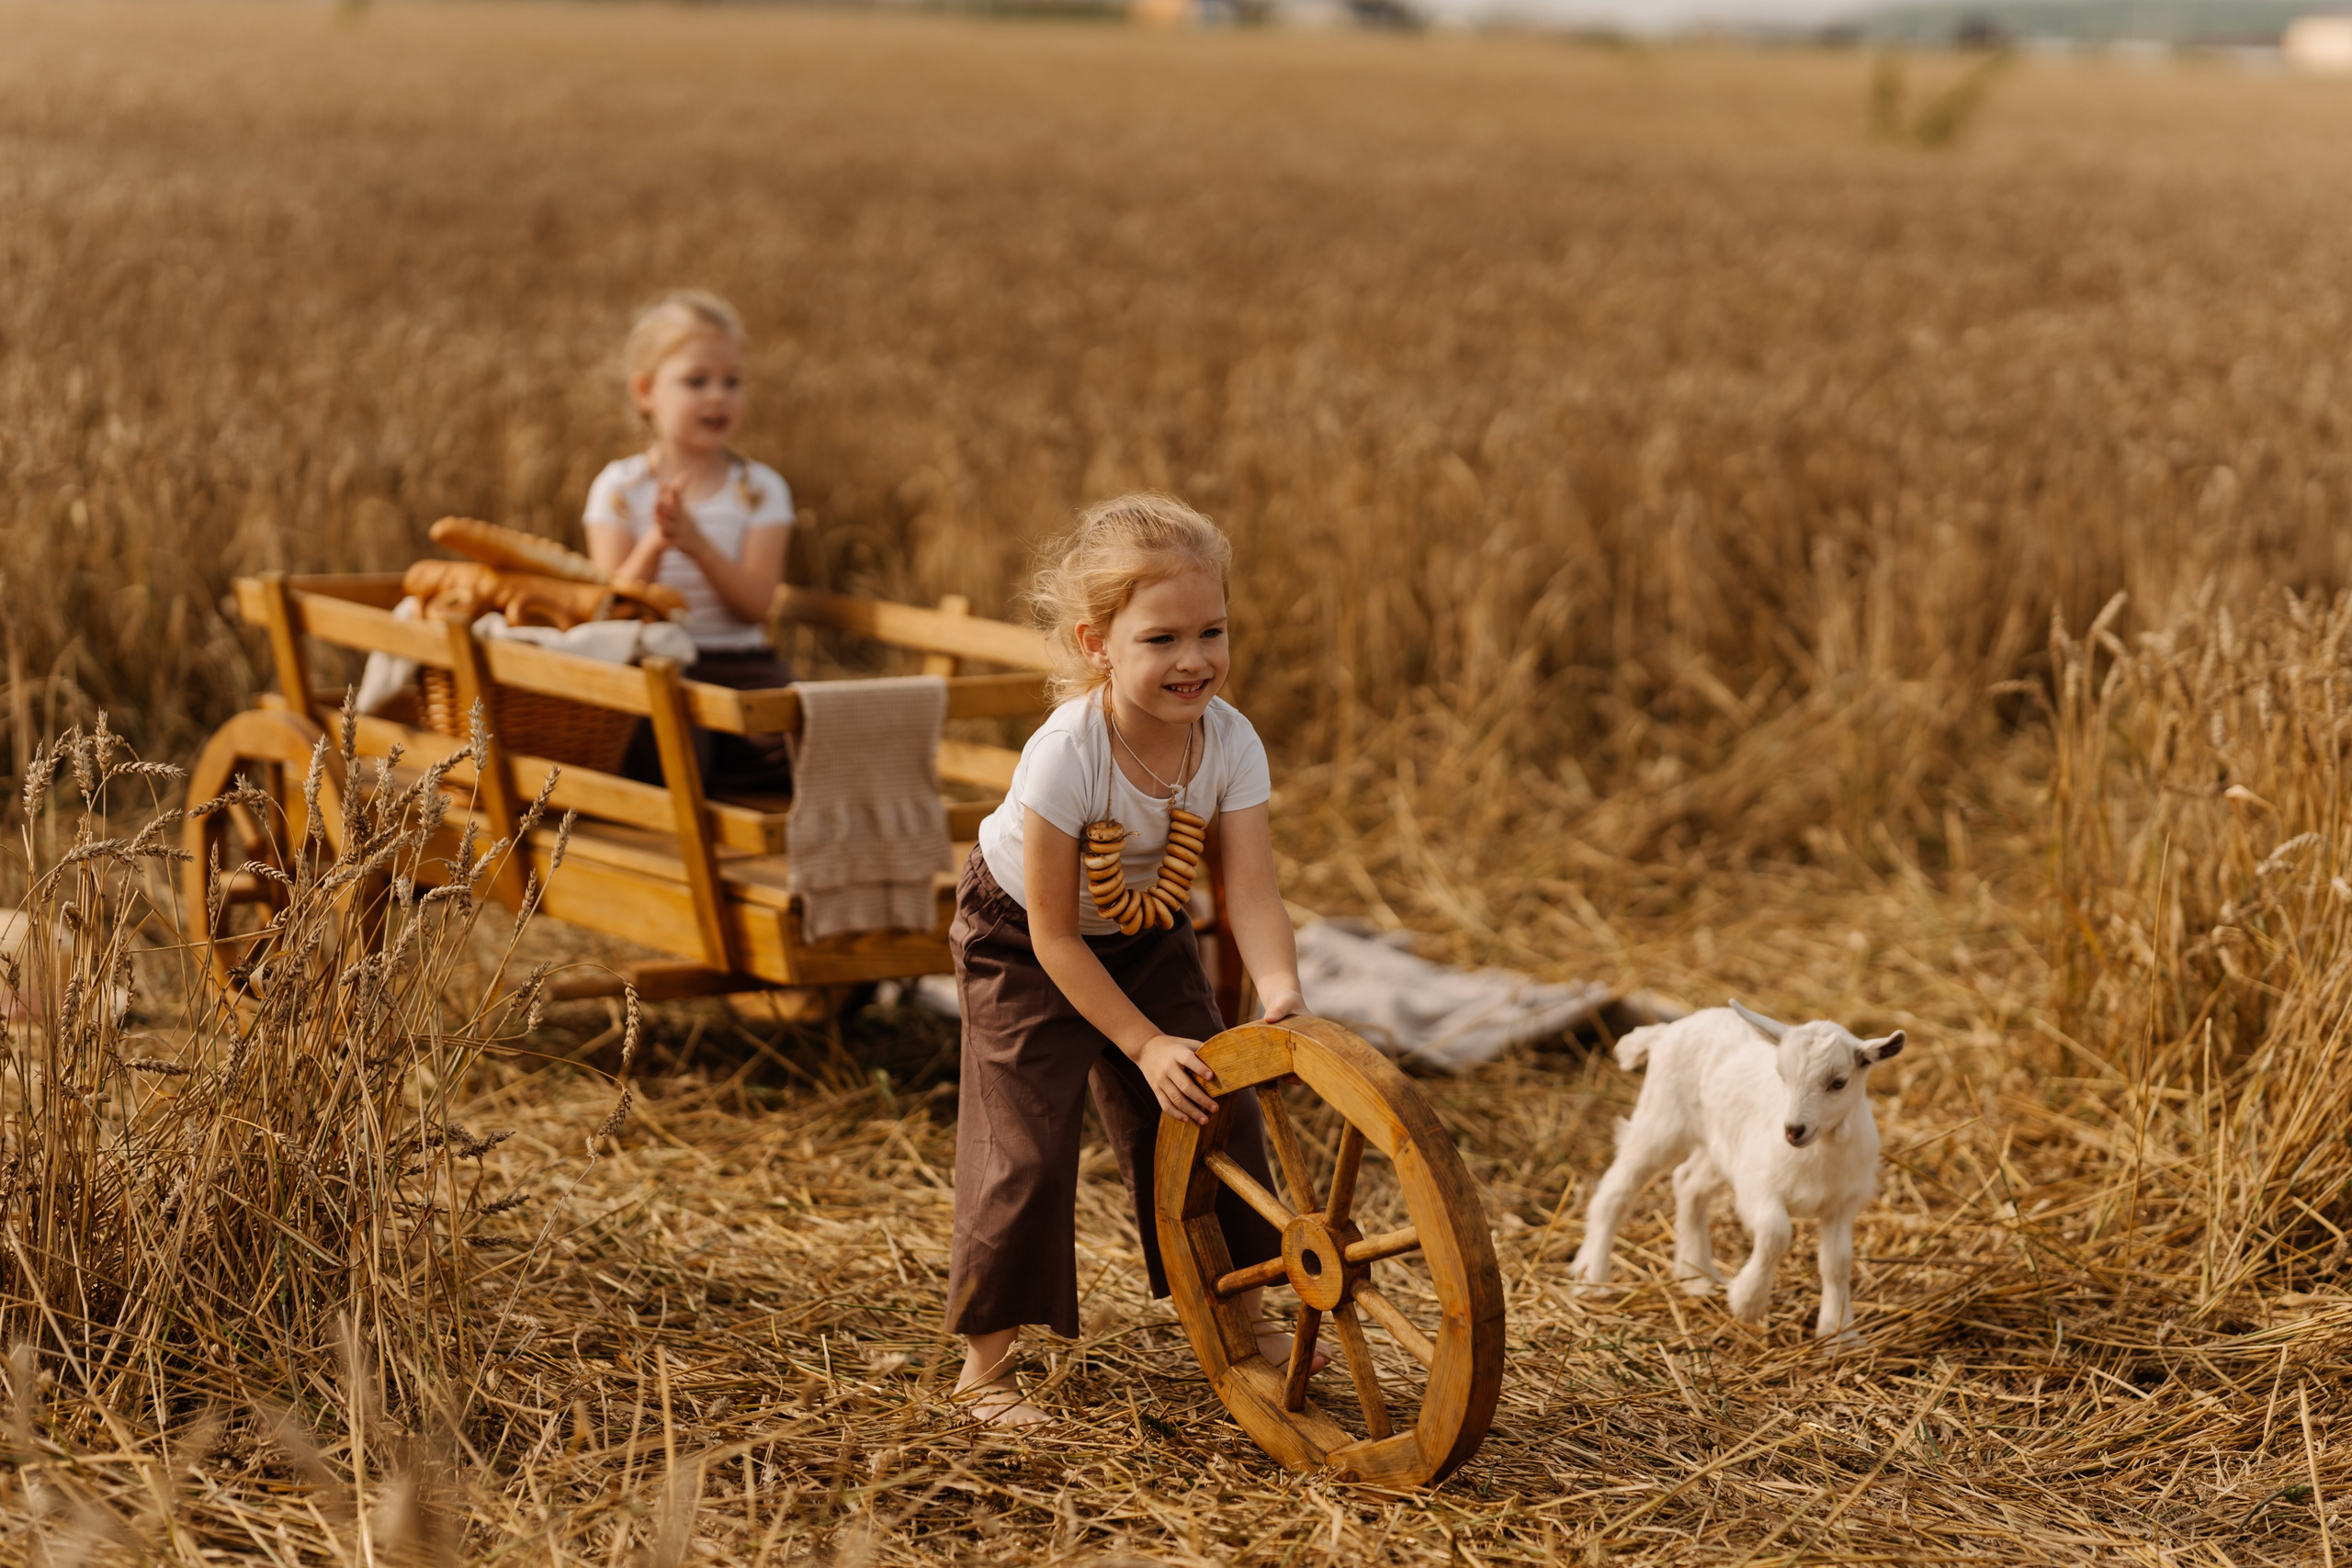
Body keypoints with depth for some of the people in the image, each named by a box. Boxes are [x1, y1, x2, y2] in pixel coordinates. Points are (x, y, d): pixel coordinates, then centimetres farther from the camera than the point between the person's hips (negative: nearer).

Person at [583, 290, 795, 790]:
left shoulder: (761, 488, 7)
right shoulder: (619, 487, 5)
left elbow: (754, 604, -5)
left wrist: (697, 543, -21)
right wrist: (654, 546, -23)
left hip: (741, 664, 2)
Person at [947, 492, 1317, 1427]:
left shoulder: (1230, 742, -24)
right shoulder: (1065, 756, -37)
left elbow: (1250, 892, -28)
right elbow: (1056, 938, -29)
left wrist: (1279, 992, -47)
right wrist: (1145, 1043, -30)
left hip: (1146, 936, 5)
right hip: (1021, 941, -5)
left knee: (1214, 1111, 5)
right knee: (1027, 1148, -10)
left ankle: (1241, 1315, 25)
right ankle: (986, 1360, 5)